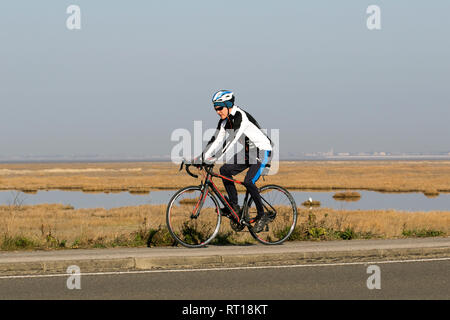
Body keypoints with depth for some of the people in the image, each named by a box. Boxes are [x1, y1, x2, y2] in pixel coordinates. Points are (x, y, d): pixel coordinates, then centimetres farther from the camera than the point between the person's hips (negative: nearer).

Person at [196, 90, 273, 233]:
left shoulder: (240, 116, -25)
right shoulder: (224, 120, 2)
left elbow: (232, 140, -34)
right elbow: (216, 140, 3)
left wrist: (215, 158, -40)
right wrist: (202, 157, -9)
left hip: (263, 151, -9)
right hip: (249, 151, 9)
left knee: (248, 181, -23)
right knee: (225, 170, -5)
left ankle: (262, 215, -10)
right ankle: (234, 206, 2)